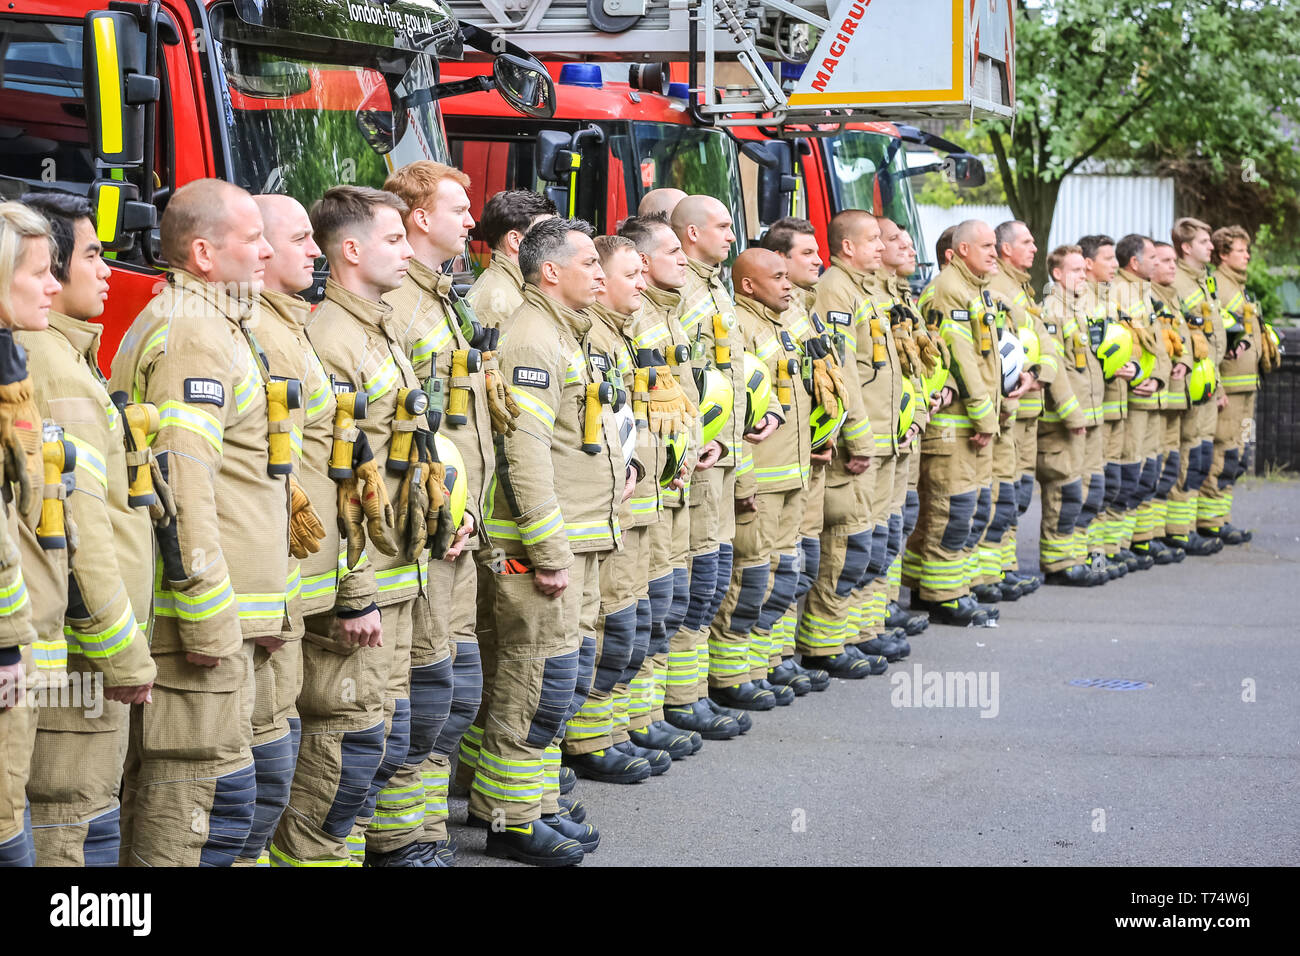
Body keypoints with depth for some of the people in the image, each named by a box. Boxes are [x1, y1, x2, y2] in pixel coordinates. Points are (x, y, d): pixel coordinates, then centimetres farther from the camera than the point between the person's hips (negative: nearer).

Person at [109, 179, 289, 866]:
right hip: (199, 614, -11)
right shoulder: (195, 334, -14)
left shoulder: (169, 321, 21)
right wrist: (209, 618, -21)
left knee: (158, 790, 14)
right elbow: (179, 484, -22)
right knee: (213, 790, -8)